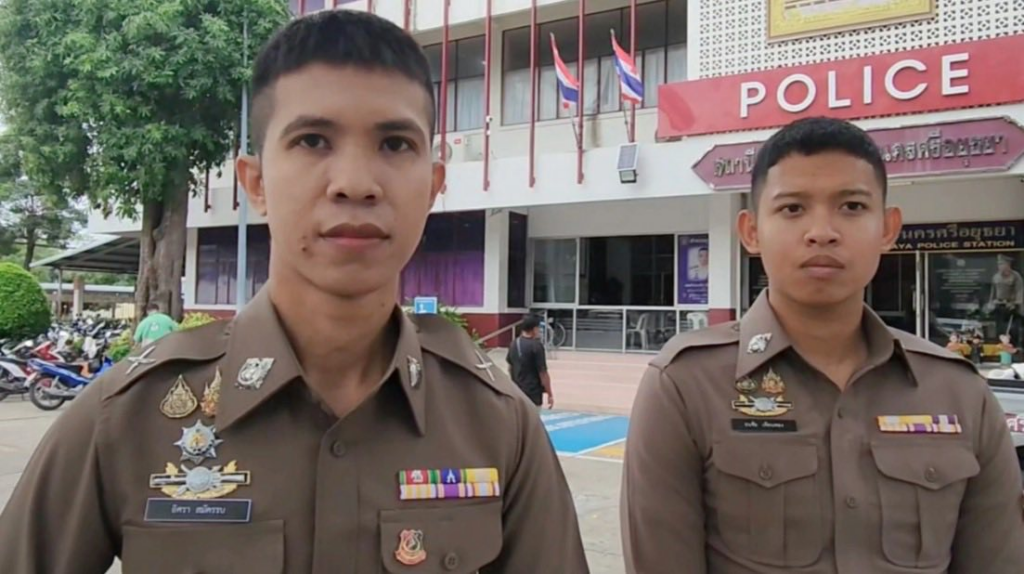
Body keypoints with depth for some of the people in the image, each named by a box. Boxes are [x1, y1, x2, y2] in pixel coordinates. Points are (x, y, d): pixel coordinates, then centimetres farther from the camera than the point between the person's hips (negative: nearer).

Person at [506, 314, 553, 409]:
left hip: (517, 391, 8)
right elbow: (543, 373, -16)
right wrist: (550, 394, -9)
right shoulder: (536, 346, -18)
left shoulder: (514, 344, 5)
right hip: (532, 393, -8)